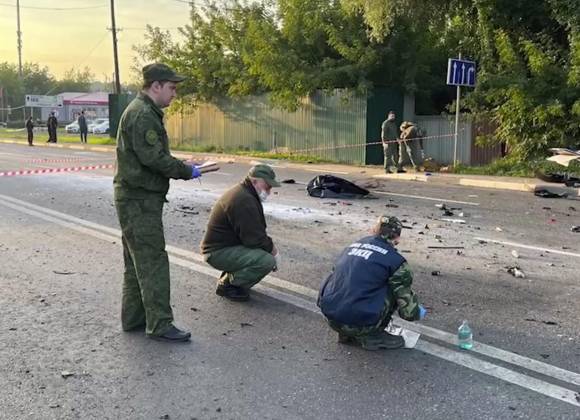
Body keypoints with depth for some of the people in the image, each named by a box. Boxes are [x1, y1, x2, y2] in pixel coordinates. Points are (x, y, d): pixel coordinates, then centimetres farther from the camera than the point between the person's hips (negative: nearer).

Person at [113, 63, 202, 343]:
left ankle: (133, 319, 25)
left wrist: (183, 167, 10)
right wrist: (188, 171, -13)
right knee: (153, 262, -7)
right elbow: (154, 158, -23)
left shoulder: (146, 112, 18)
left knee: (137, 262, 15)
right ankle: (159, 325, -1)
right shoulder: (142, 114, -16)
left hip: (137, 198, 11)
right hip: (139, 200, -11)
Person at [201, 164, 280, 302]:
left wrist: (271, 246, 4)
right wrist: (273, 251, -7)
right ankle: (227, 284, -7)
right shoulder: (244, 201, -23)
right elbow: (254, 239, -23)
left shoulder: (244, 193, 12)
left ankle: (229, 276, 14)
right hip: (219, 253, -11)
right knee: (267, 261, -24)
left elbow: (256, 232, 18)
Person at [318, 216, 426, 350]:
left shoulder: (352, 246, 16)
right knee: (396, 287, 11)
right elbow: (408, 310, 0)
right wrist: (418, 313, 25)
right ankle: (373, 336, 13)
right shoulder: (395, 259, -1)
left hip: (329, 316, 6)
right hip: (360, 323, -6)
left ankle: (348, 334, 21)